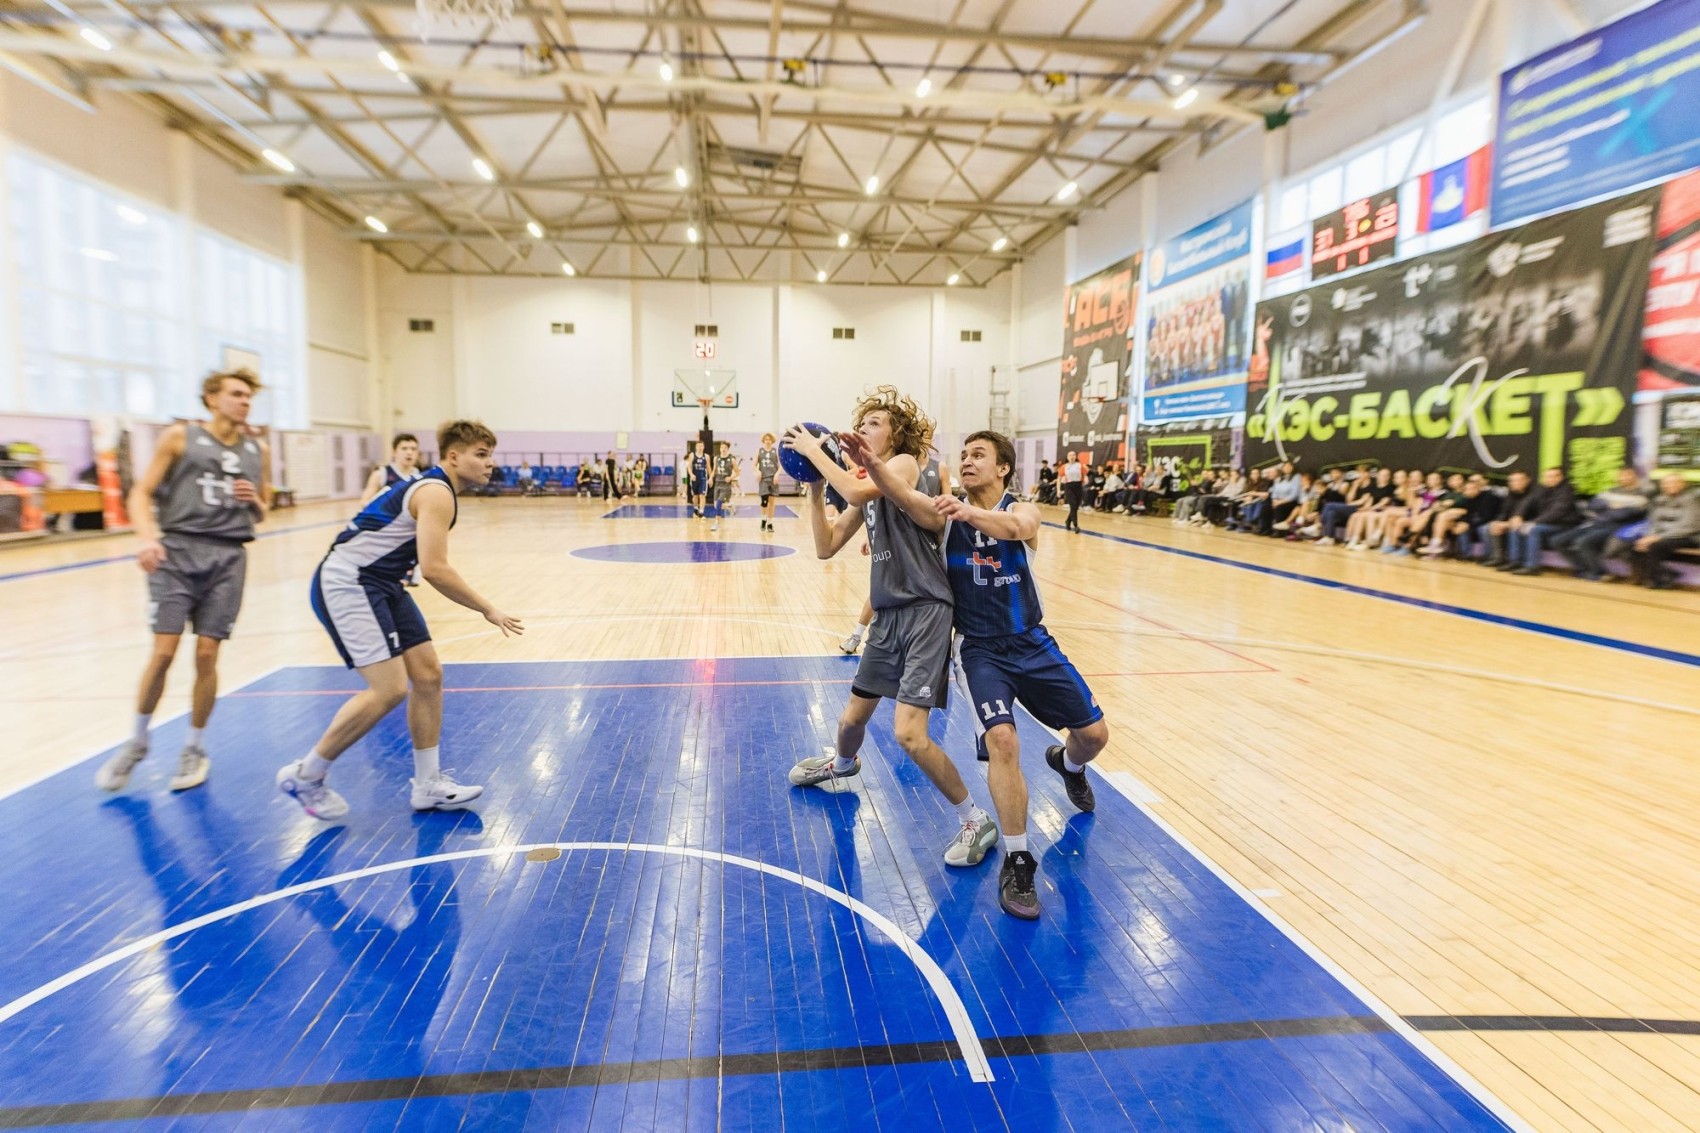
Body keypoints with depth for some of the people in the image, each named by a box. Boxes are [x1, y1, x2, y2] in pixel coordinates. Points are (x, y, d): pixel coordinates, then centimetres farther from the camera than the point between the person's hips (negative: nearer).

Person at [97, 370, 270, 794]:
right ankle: (138, 742, 17)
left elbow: (260, 515, 22)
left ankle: (195, 748, 17)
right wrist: (147, 537, -16)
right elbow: (142, 493, 2)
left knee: (206, 655, 0)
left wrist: (255, 501, -2)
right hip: (177, 551, -2)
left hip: (228, 557, 2)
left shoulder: (257, 450, 15)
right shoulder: (180, 437, 5)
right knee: (163, 652, -6)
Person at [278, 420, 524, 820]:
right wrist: (488, 610, -17)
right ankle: (304, 775, 5)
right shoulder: (437, 494, -17)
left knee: (428, 675, 6)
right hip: (346, 585, -10)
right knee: (390, 688, -15)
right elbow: (435, 569, -25)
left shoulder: (430, 488, 14)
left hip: (379, 585, 10)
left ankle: (428, 785, 14)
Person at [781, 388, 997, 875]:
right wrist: (814, 488, 4)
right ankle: (842, 762, 56)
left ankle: (976, 820, 2)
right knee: (852, 718, 20)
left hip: (924, 610, -8)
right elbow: (826, 546, 12)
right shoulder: (867, 485, 15)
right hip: (888, 613, 8)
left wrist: (815, 451, -14)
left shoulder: (906, 463, -8)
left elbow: (858, 492, -28)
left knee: (908, 733, -17)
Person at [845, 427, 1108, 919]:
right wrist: (870, 463, -47)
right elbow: (904, 496, -27)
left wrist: (970, 513, -54)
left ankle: (1067, 764, 47)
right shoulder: (946, 513, -5)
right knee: (1001, 739, -23)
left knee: (1094, 735, 8)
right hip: (979, 648, -2)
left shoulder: (1022, 510, -7)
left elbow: (1015, 527, -33)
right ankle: (1017, 862, -7)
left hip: (1032, 643, 2)